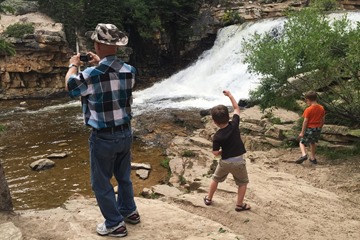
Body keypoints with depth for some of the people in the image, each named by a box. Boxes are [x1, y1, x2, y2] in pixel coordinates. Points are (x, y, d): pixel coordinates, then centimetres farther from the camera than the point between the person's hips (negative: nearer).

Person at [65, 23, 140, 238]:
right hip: (125, 133, 6)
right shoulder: (129, 71, -5)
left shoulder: (91, 75, -22)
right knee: (124, 176, 24)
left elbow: (70, 85, 3)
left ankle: (115, 224, 20)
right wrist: (100, 63, 28)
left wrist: (73, 65, 20)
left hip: (103, 138, -6)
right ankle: (129, 211, 40)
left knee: (101, 182, 11)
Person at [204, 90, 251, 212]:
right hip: (238, 161, 1)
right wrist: (230, 95, 5)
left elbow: (215, 153, -13)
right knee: (243, 183, 19)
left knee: (216, 179, 24)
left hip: (225, 162, 0)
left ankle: (208, 198, 36)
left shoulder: (217, 136, -17)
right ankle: (239, 205, 22)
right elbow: (237, 109, 1)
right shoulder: (234, 124, -13)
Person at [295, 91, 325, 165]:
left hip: (309, 129, -6)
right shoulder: (321, 108, 2)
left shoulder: (308, 110, -17)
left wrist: (302, 132, -10)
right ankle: (313, 158, 29)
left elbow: (305, 121, -16)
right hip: (318, 129, 6)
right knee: (313, 142, 24)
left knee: (302, 142, 5)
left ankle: (304, 155, -19)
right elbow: (323, 120, 9)